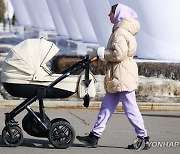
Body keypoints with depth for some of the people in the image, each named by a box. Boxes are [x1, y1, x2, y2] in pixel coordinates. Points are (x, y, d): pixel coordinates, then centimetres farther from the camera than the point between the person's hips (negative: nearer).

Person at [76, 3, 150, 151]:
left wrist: (100, 53, -12)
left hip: (123, 77, -11)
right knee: (107, 107, 9)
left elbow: (119, 54, -23)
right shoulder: (121, 31, 19)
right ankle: (94, 136, 11)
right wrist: (100, 55, 11)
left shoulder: (120, 33, -14)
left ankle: (144, 138, 1)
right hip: (117, 78, 11)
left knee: (130, 108, -5)